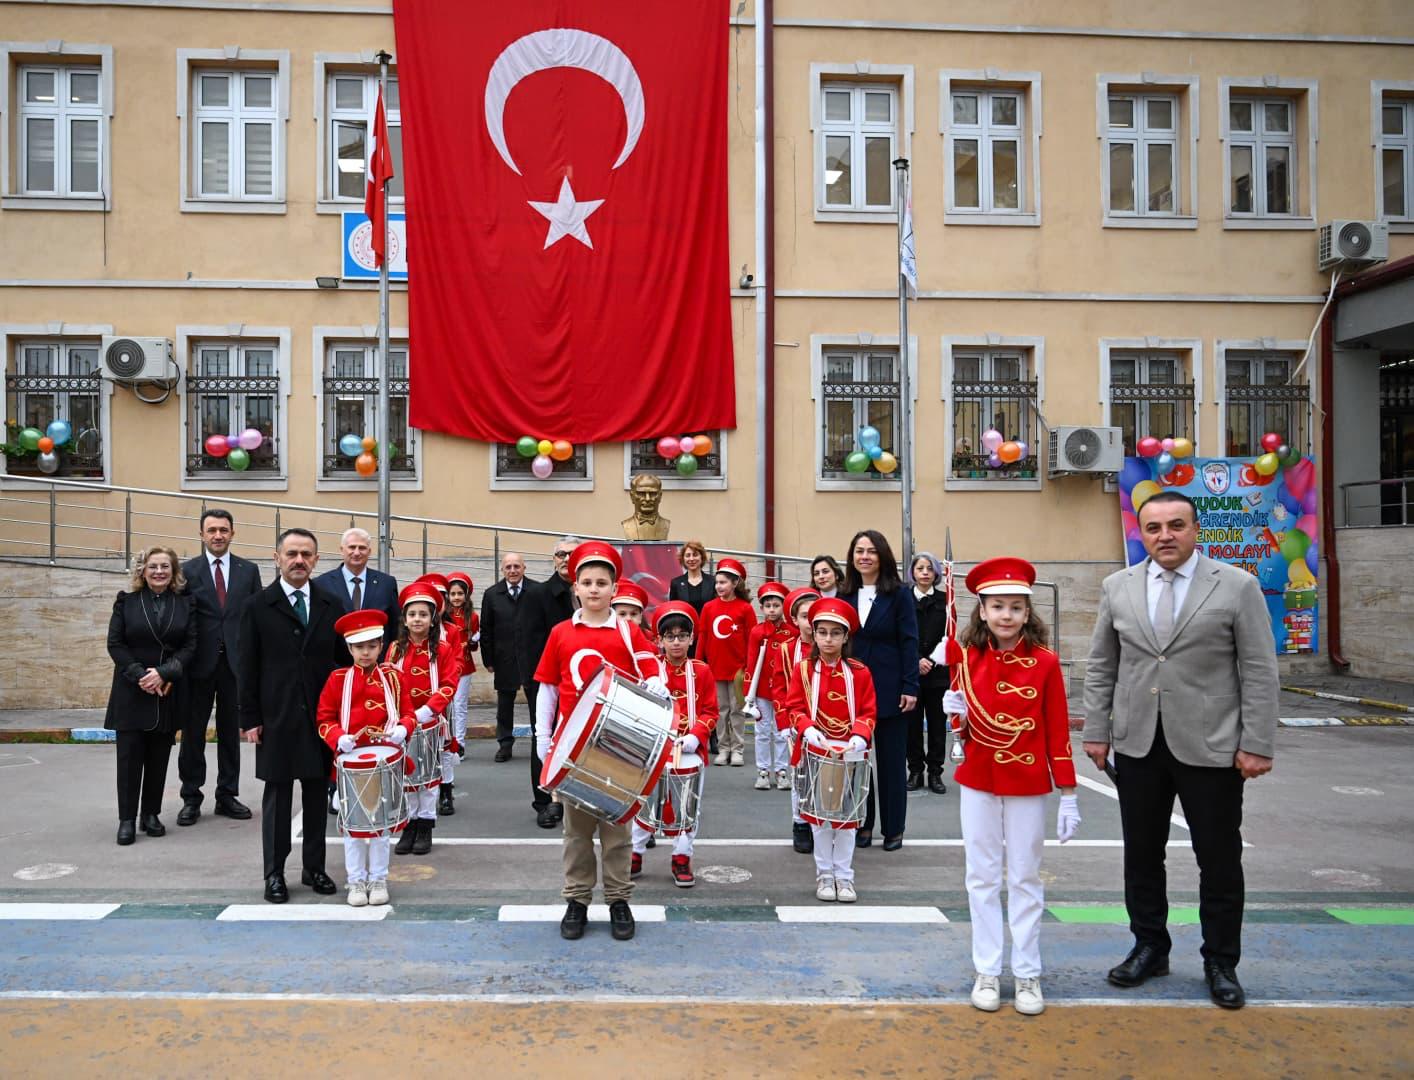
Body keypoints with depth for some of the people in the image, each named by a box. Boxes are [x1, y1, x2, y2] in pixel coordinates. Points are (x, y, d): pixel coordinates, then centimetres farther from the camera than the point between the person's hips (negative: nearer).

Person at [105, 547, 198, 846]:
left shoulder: (185, 603, 4)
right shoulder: (127, 600, 2)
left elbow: (190, 645, -1)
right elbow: (115, 644, -2)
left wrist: (164, 673, -14)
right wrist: (140, 676, -13)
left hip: (169, 691, 1)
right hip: (132, 690, -1)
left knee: (159, 756, 6)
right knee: (130, 755, -1)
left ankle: (151, 814, 16)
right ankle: (127, 819, 4)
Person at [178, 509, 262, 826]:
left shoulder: (248, 570, 6)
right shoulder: (187, 571, 1)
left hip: (236, 661, 1)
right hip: (200, 663, -1)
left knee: (231, 731, 9)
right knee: (193, 733, 6)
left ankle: (227, 796, 19)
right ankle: (191, 798, 16)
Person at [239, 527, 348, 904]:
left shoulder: (330, 606, 7)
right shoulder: (258, 607, 0)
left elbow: (344, 660, 8)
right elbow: (248, 668, -1)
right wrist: (250, 719, -6)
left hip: (322, 716, 2)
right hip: (277, 717, -2)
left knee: (317, 793, 9)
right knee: (277, 795, 5)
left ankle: (314, 867, 21)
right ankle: (274, 873, 15)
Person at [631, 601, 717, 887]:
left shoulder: (701, 671, -2)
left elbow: (710, 712, -1)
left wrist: (695, 736, -17)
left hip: (690, 752, 1)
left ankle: (682, 858, 21)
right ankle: (635, 855, 23)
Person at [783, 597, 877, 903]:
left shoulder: (859, 672, -1)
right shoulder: (803, 669, -2)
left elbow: (868, 712, 0)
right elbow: (794, 707, -2)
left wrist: (860, 736, -17)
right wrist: (808, 729, -19)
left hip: (849, 753, 0)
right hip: (816, 751, 0)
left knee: (846, 816, 5)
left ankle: (844, 876, 16)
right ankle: (824, 875, 19)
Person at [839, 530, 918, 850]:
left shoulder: (898, 594, -4)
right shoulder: (845, 596, 7)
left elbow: (909, 642, -6)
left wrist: (910, 687, -12)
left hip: (889, 689, -3)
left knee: (891, 759, 5)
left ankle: (893, 828, 15)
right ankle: (862, 824, 18)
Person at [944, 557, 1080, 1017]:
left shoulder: (1045, 662, -8)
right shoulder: (967, 658, -2)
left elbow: (1058, 732, -5)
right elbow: (962, 725, 7)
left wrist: (1068, 795, -5)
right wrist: (956, 714, -17)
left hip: (1028, 786, -2)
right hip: (978, 782, 2)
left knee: (1026, 878, 8)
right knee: (983, 876, 9)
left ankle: (1028, 974, 19)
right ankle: (987, 972, 19)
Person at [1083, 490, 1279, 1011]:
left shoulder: (1237, 587, -4)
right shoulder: (1118, 587, 5)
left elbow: (1259, 672, -5)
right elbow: (1100, 667, 9)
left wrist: (1257, 744, -9)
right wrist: (1096, 731, 4)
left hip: (1210, 748, -3)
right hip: (1138, 747, 3)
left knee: (1219, 861, 8)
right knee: (1141, 855, 13)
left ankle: (1221, 963, 24)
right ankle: (1149, 948, 29)